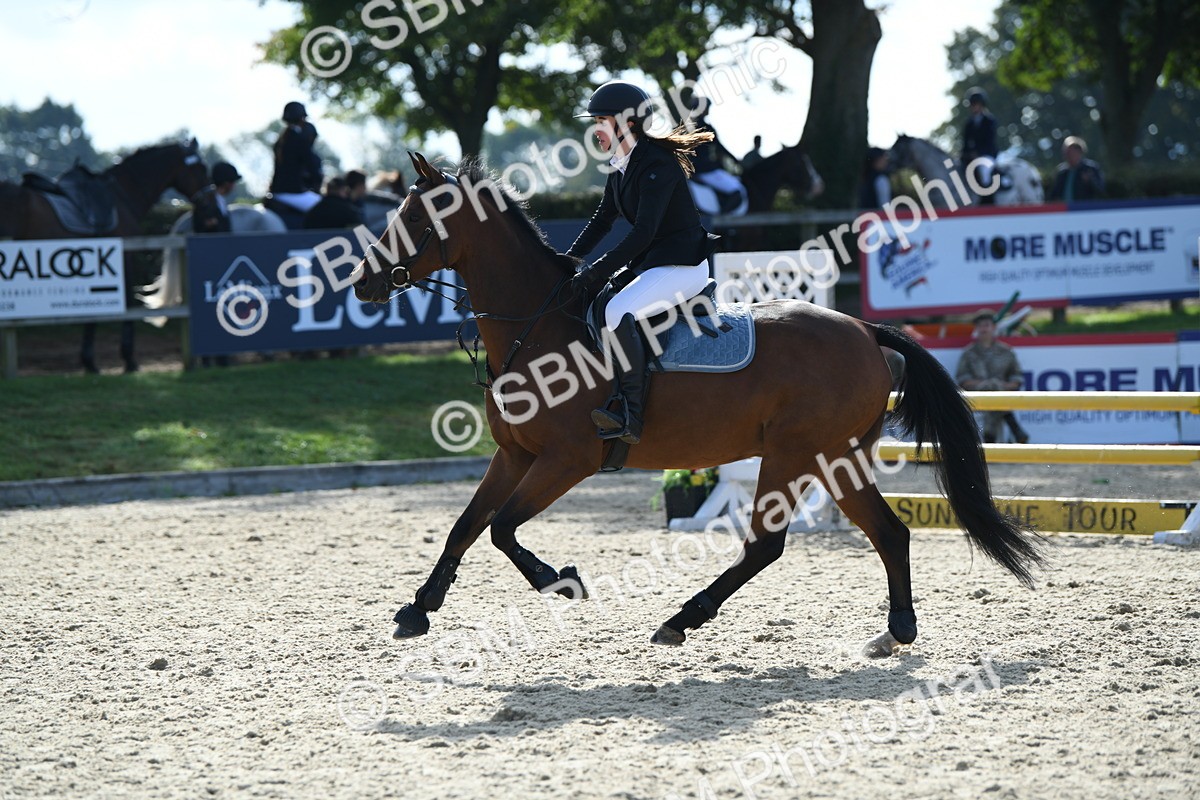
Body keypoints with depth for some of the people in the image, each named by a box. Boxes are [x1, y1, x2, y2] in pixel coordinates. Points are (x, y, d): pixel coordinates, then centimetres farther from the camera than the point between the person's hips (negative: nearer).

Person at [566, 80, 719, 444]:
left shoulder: (657, 165, -19)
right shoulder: (620, 166, 10)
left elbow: (644, 231, -25)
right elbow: (603, 218, 19)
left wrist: (597, 272, -26)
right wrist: (571, 259, 6)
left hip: (683, 266, -11)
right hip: (649, 262, 11)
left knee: (618, 311, -31)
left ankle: (630, 417, -31)